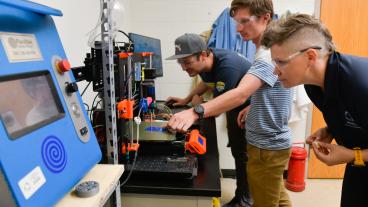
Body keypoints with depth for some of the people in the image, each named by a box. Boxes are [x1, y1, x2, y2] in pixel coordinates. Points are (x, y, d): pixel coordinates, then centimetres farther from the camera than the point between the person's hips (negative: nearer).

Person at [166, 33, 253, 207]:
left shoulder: (227, 66, -38)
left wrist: (196, 104, -12)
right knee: (236, 151, 16)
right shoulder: (203, 63, -12)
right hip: (234, 105, 8)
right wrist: (185, 100, 5)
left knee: (244, 154, 0)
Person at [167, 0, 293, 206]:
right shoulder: (269, 50, 9)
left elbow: (240, 93, -40)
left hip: (268, 147, -10)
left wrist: (196, 112, -51)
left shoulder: (269, 54, -25)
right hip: (270, 142, 10)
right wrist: (252, 108, 7)